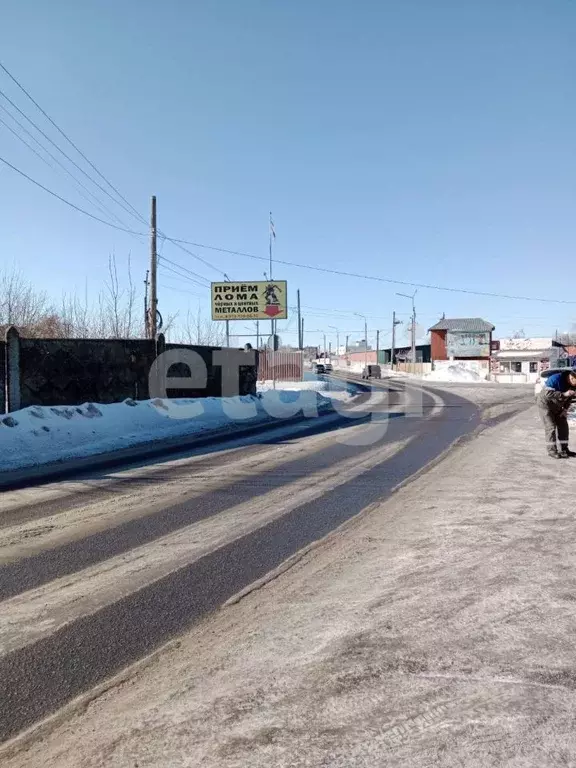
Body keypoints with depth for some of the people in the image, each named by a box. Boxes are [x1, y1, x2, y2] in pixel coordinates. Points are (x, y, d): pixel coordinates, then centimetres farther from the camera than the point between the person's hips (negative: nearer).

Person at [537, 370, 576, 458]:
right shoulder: (555, 379, -29)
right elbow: (547, 393, -37)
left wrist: (565, 410, -2)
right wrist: (563, 394, -40)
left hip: (557, 406, 7)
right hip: (545, 404, -7)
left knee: (563, 425, 6)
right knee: (551, 427, -9)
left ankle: (564, 449, 16)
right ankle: (552, 451, -3)